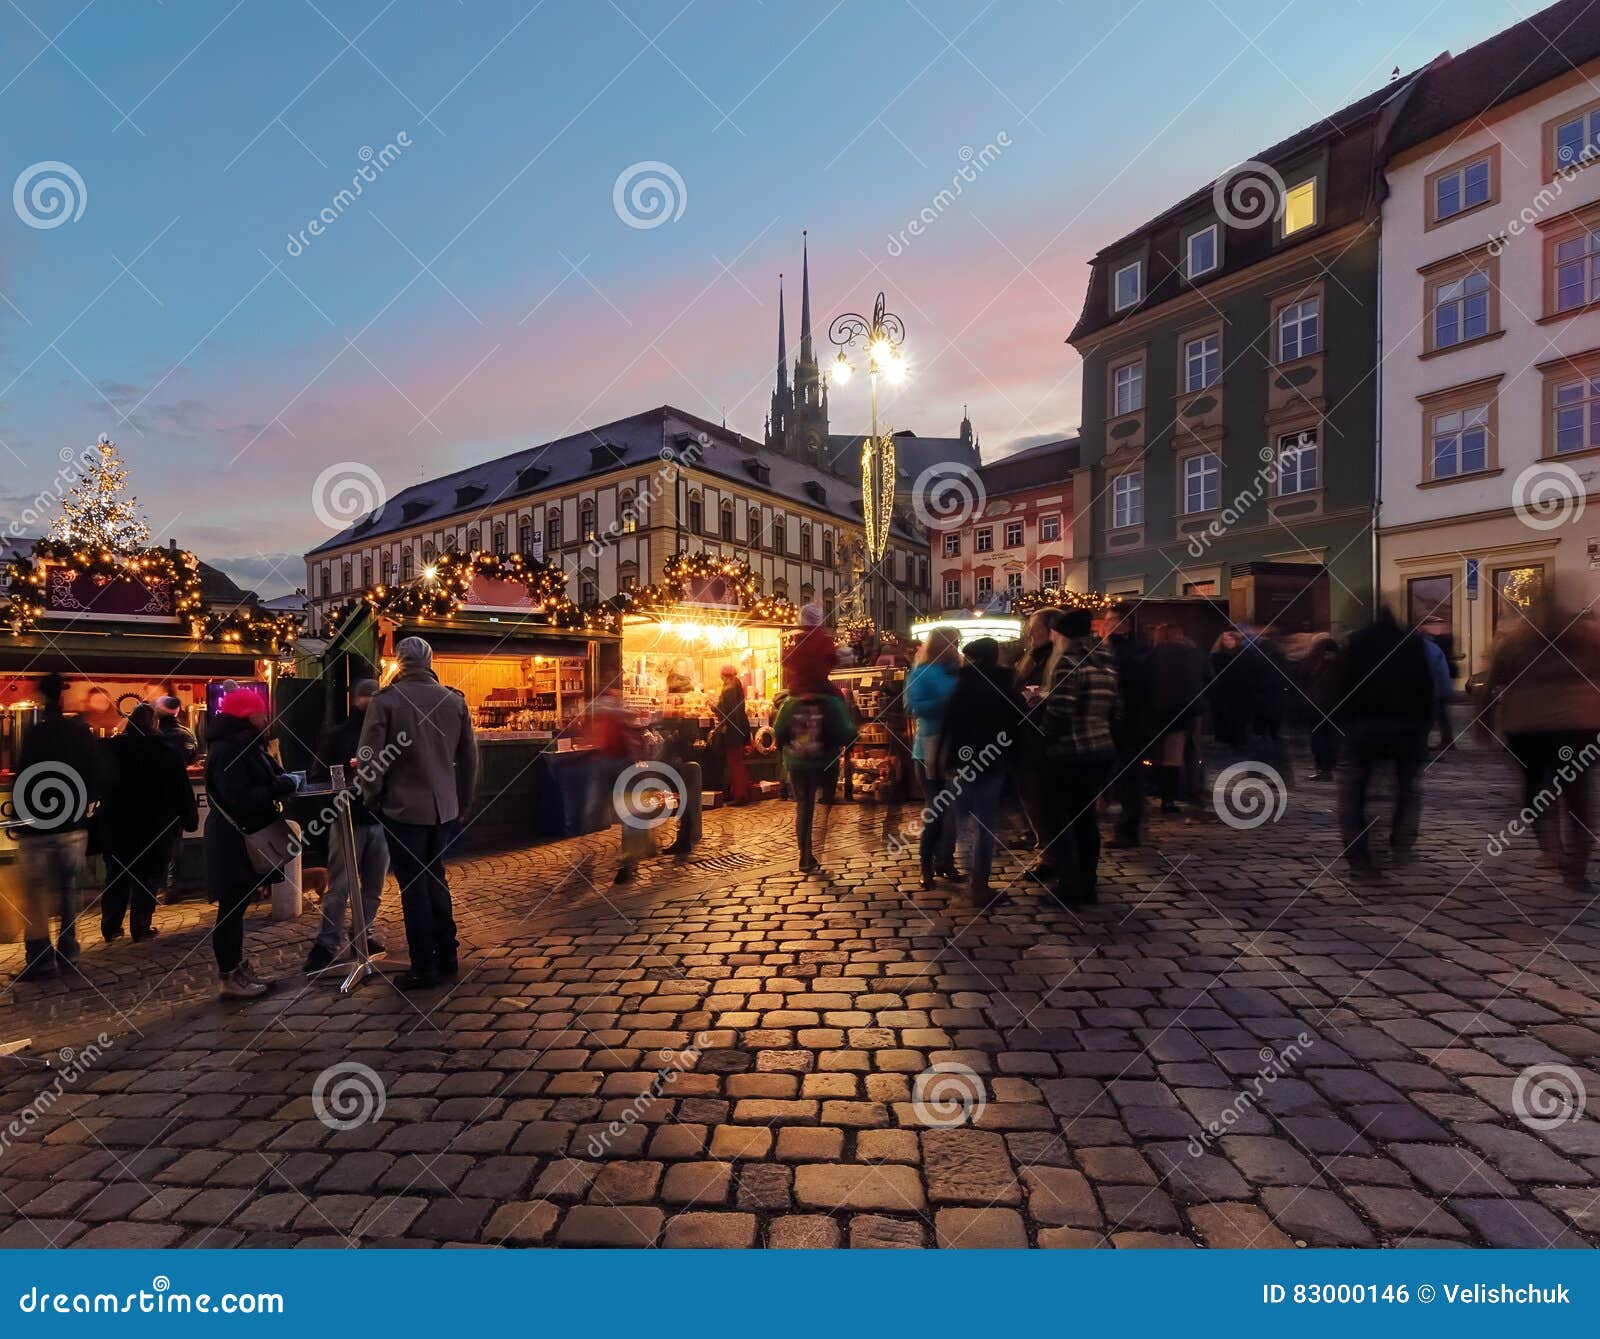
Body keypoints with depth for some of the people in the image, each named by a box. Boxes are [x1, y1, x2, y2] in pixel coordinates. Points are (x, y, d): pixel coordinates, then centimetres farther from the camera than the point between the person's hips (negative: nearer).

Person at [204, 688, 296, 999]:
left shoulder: (246, 745, 14)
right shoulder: (226, 750, -18)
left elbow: (263, 782, 15)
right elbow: (240, 798, -26)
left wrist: (287, 780, -2)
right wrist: (284, 785, -22)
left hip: (246, 839, 10)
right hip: (233, 843, -10)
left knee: (237, 906, 17)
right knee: (232, 907, -1)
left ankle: (237, 968, 28)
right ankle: (231, 978, 8)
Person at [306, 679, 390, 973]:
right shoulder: (339, 734, 2)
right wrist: (348, 776, -16)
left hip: (380, 818, 2)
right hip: (349, 819, -2)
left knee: (373, 885, 11)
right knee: (340, 886, -1)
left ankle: (363, 934, 25)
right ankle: (326, 943, 10)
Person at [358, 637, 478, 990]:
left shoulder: (385, 701, -11)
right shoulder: (455, 701, 1)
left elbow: (370, 759, -11)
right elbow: (469, 758, 6)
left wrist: (373, 797, 6)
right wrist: (463, 803, 17)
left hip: (403, 808, -4)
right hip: (444, 808, 4)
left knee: (414, 888, 5)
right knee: (436, 879, 18)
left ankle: (424, 968, 13)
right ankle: (446, 956, 25)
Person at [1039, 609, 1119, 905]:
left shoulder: (1070, 660, -15)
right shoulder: (1105, 662, 9)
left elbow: (1058, 713, -20)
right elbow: (1112, 709, 11)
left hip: (1070, 753, -8)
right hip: (1102, 749, 8)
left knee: (1058, 817, 5)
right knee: (1085, 816, 18)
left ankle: (1070, 888, 9)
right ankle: (1087, 885, 26)